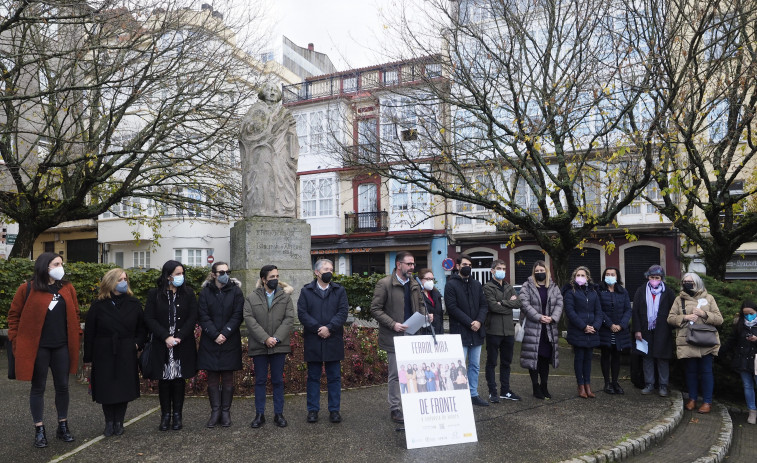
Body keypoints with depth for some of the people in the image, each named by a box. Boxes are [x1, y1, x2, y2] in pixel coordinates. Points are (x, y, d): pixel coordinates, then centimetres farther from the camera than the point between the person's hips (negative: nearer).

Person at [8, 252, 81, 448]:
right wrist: (16, 340, -3)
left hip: (62, 347, 3)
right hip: (36, 348, -3)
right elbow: (14, 315, 1)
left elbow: (75, 314, 11)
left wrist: (76, 336, 5)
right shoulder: (27, 289, -5)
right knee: (38, 388, 7)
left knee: (62, 386, 10)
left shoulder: (67, 288, 6)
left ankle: (63, 426, 24)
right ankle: (39, 430, 18)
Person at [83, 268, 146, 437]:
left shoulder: (134, 303, 4)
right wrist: (88, 356, -1)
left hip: (126, 355, 1)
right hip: (104, 354, -1)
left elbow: (142, 327, 11)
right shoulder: (98, 305, 0)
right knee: (106, 390, 3)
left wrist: (138, 343, -3)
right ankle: (109, 423, 17)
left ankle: (119, 422, 16)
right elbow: (89, 332, 1)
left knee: (124, 389, 3)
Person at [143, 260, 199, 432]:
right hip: (162, 345, 0)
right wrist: (166, 337, -13)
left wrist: (179, 337, -12)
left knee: (179, 379, 6)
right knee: (164, 380, 5)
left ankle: (177, 415, 16)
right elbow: (149, 318, -3)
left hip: (183, 345, 1)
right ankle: (165, 415, 16)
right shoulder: (154, 294, 1)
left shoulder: (188, 293, 3)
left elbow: (193, 318, -1)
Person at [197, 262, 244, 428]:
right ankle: (215, 411, 13)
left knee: (228, 378, 4)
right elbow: (203, 317, -2)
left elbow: (237, 316, -4)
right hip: (210, 343, 1)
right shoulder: (205, 292, 4)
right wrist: (215, 335, -14)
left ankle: (226, 412, 13)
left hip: (230, 342, -1)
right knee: (212, 379, 4)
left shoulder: (236, 291, 2)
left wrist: (224, 334, -15)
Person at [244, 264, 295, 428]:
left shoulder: (285, 296, 5)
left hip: (279, 346, 0)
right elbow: (249, 319, -6)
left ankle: (278, 414, 16)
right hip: (259, 346, 0)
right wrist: (265, 338, -16)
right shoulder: (251, 298, 3)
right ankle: (259, 415, 16)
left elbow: (289, 319, -2)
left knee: (278, 380, 7)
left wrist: (276, 338, -13)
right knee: (260, 381, 7)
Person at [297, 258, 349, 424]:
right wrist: (317, 328, -15)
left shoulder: (339, 290, 6)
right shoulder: (306, 291, 4)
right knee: (313, 377, 9)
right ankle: (313, 409, 19)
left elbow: (343, 312, -3)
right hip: (313, 341, 0)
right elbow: (302, 313, -5)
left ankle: (334, 410, 16)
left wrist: (329, 328, -15)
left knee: (334, 377, 7)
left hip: (334, 340, 1)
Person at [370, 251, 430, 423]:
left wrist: (426, 314, 0)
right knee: (395, 375, 3)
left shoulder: (414, 284, 10)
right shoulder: (385, 284, -9)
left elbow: (420, 304, 22)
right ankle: (394, 409, 16)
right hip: (394, 337, -5)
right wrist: (393, 324, -18)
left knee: (415, 373, 7)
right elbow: (375, 309, -10)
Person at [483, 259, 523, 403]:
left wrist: (502, 302, -12)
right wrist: (510, 303, -6)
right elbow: (493, 306, -17)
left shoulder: (509, 287, 16)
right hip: (493, 330, -6)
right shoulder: (488, 287, -4)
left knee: (506, 362, 14)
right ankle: (493, 392, 10)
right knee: (491, 362, 2)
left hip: (508, 330, 6)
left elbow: (519, 303, 0)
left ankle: (505, 391, 24)